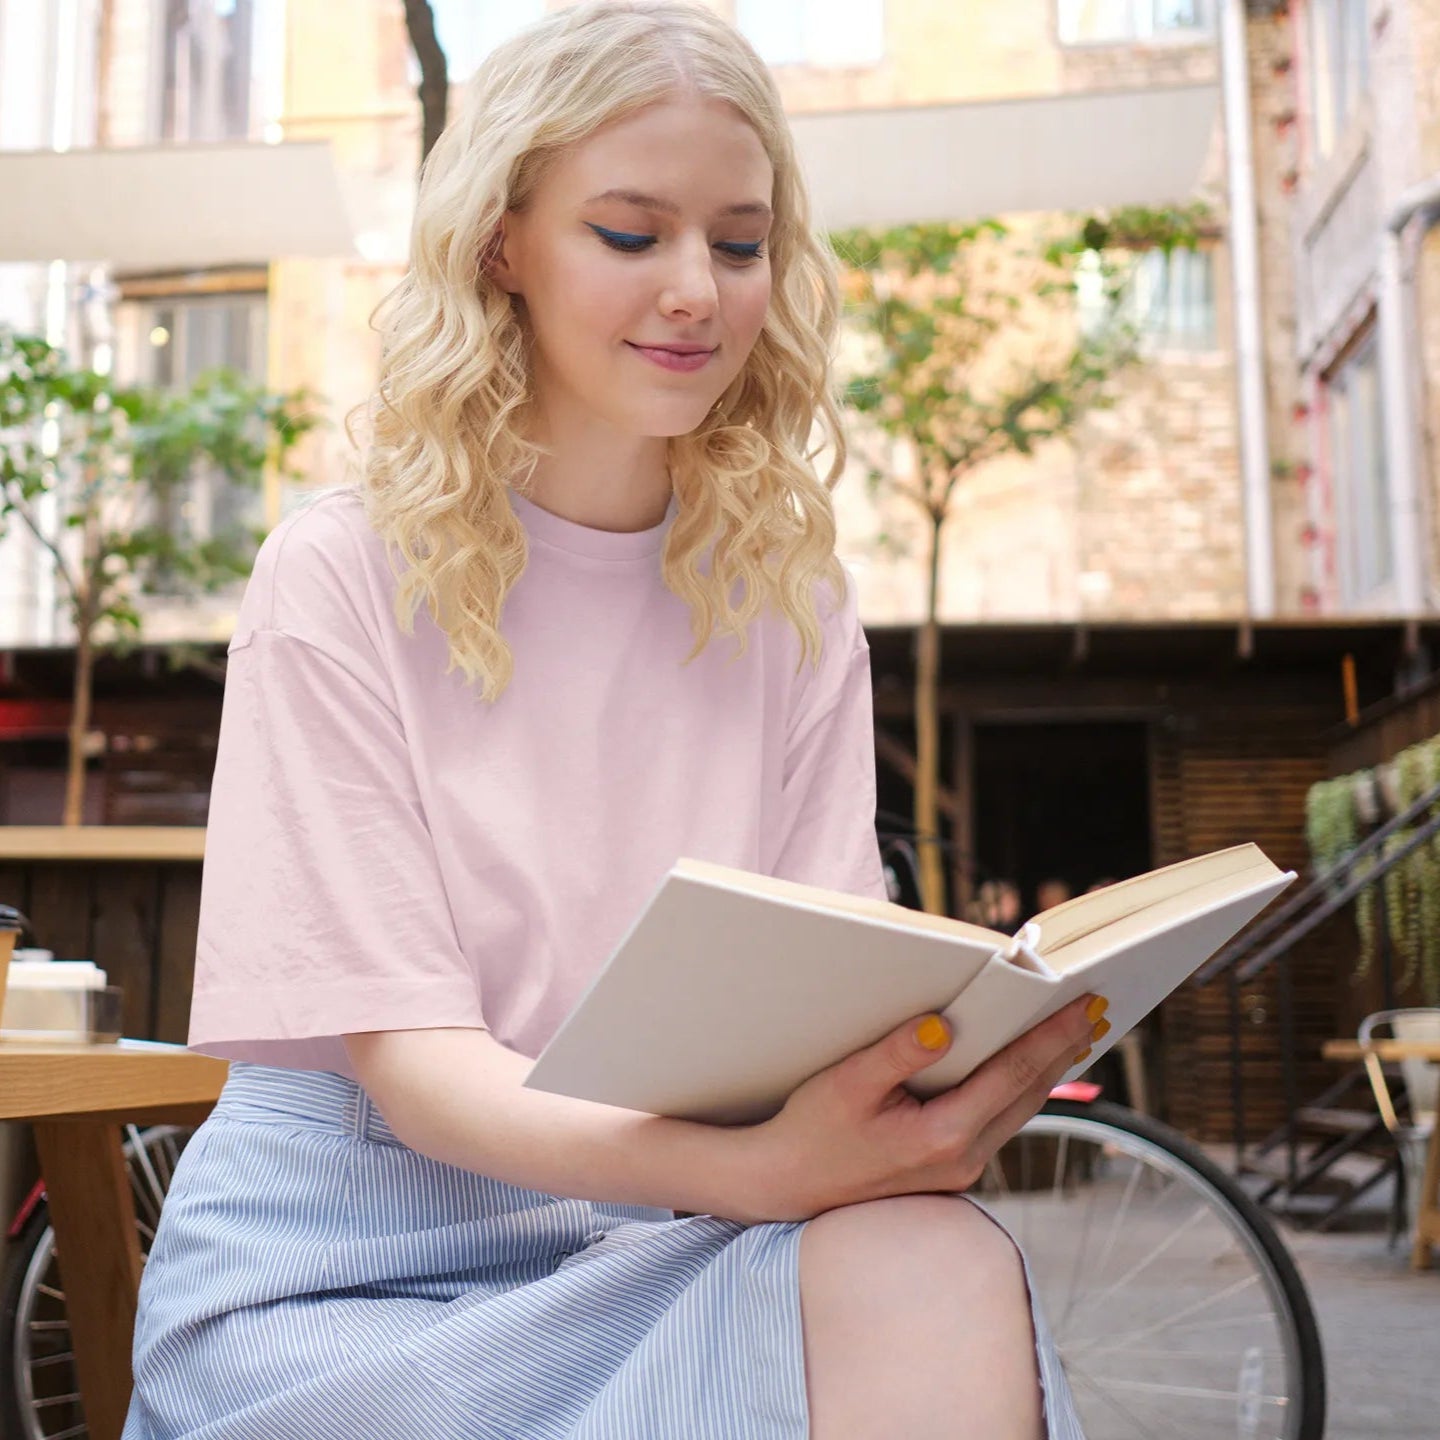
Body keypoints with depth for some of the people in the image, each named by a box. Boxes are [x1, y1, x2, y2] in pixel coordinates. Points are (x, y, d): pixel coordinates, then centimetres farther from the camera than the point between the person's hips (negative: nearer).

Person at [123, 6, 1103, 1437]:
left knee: (932, 1272, -31)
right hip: (356, 1250, -3)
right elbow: (402, 1049, -13)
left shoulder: (791, 601, 7)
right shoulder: (344, 577, -5)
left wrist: (939, 1083, -22)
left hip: (661, 1238, 4)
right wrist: (756, 1167, -30)